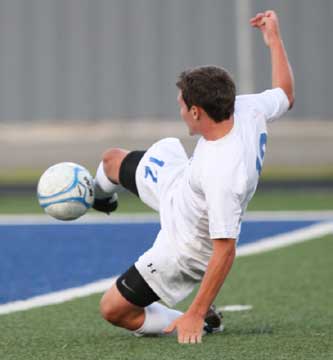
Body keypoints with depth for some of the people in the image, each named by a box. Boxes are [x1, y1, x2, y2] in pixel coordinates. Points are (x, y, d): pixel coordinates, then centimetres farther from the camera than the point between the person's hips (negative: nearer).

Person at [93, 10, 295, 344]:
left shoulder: (222, 176, -46)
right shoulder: (248, 109, -25)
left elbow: (225, 250, -40)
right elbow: (285, 95, -1)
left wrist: (195, 315, -35)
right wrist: (274, 39, 9)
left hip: (184, 251, -8)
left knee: (113, 310, 1)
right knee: (112, 159, 28)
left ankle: (196, 322, 16)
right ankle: (99, 195, 66)